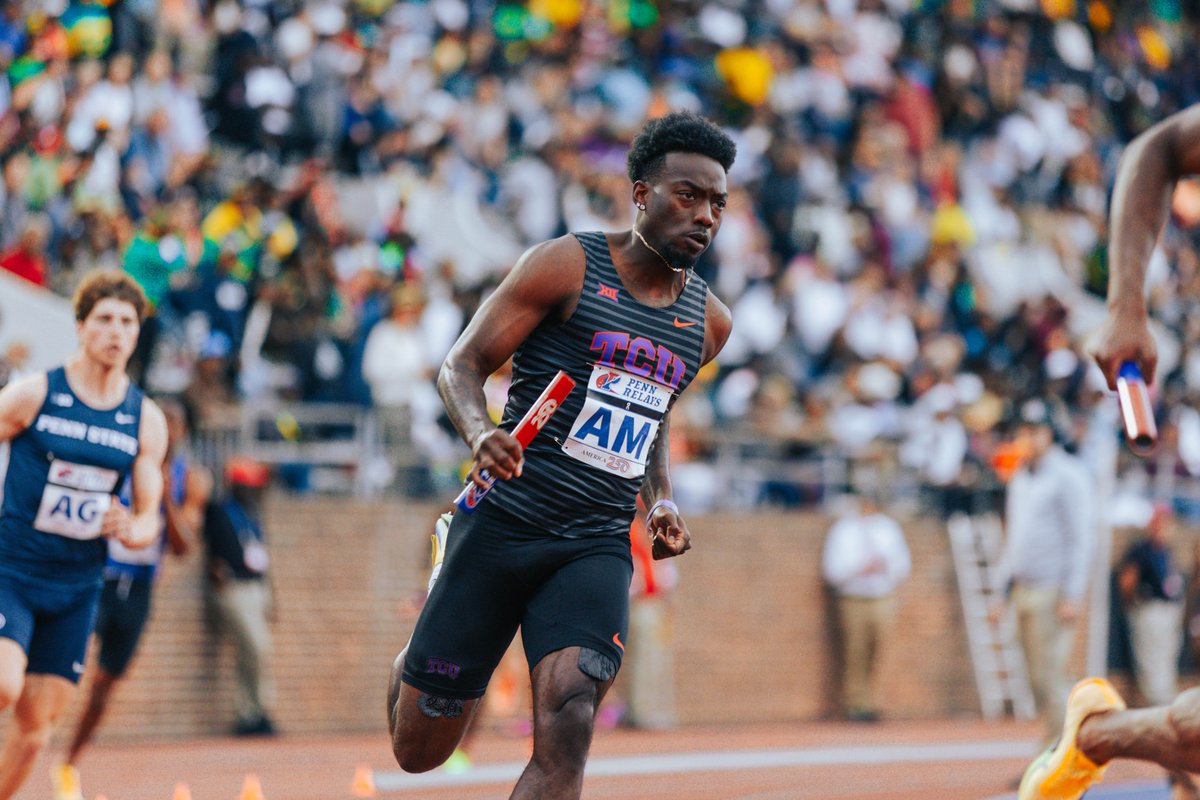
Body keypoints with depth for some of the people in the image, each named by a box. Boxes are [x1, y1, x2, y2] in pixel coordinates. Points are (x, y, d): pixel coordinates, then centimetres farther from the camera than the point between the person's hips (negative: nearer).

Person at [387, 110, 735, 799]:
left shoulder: (710, 321, 12)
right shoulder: (567, 266, -4)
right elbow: (462, 365, -3)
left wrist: (662, 500, 12)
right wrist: (481, 434, -24)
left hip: (597, 547, 3)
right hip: (502, 525, -3)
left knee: (569, 723, -23)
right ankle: (415, 668, 45)